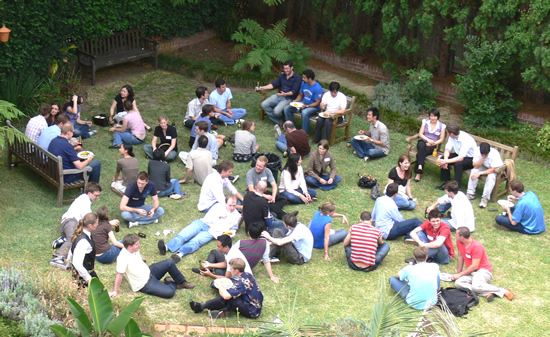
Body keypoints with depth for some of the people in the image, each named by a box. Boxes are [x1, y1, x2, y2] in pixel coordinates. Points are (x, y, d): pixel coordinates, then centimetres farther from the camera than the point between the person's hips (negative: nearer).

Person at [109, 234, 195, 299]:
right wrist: (115, 292, -22)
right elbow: (119, 275, -26)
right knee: (169, 292, -23)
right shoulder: (123, 258, -30)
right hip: (144, 285, -8)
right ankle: (174, 284, 12)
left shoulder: (135, 250, -5)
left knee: (169, 262, -4)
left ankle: (182, 282, 16)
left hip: (148, 272, 8)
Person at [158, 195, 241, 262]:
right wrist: (218, 216, -3)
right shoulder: (219, 206, 13)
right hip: (202, 223, 3)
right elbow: (207, 218, 8)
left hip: (211, 231, -2)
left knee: (195, 241, -31)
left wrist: (228, 232, 0)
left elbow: (233, 230, 22)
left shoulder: (237, 216, 12)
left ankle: (180, 254, -54)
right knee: (183, 235, -23)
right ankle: (166, 247, -41)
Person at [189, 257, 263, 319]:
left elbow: (226, 296, -30)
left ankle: (201, 307, -7)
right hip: (257, 307, 9)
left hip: (252, 312, -9)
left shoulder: (242, 282, -23)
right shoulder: (247, 275, 4)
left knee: (227, 297, -16)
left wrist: (220, 286, -10)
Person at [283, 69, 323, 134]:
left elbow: (317, 103, -20)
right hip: (303, 103, 8)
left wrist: (306, 106, -30)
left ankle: (305, 133, -27)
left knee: (304, 112, -40)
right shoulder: (303, 83, 1)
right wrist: (295, 101, -6)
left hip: (313, 106, -8)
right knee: (287, 108, -7)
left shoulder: (317, 88, -21)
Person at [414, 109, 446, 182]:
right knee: (421, 146, -38)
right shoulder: (425, 122, 7)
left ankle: (418, 173, -33)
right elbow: (420, 134, 3)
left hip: (432, 146, -1)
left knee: (420, 153, -32)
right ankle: (420, 166, -44)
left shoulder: (442, 126, 3)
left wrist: (433, 143, -12)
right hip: (423, 141, 1)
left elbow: (442, 139, 3)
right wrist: (428, 140, -13)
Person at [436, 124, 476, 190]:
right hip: (460, 155, 8)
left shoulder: (466, 139, -32)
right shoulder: (452, 137, -11)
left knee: (458, 164, -36)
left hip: (471, 159, -7)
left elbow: (461, 158, -34)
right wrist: (445, 159, -25)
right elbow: (447, 150, -5)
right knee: (442, 158, -12)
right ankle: (447, 182, -2)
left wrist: (446, 161, -35)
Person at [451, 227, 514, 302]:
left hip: (483, 270, -7)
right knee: (458, 283, -25)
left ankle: (504, 291, -20)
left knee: (476, 286, -39)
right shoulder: (459, 242, -1)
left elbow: (474, 266, -20)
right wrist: (458, 272, 16)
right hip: (471, 272, 7)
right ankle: (487, 294, -28)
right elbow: (460, 256, 14)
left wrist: (459, 275, -15)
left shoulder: (476, 246, -21)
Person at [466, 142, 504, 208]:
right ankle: (471, 194, -17)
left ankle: (485, 198, -29)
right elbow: (475, 165, -22)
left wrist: (480, 173, -32)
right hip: (484, 167, 4)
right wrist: (483, 159, -37)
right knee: (474, 171, -23)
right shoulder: (477, 150, -23)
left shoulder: (494, 154, -34)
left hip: (496, 169, -4)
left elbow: (493, 170, -29)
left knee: (491, 176, -34)